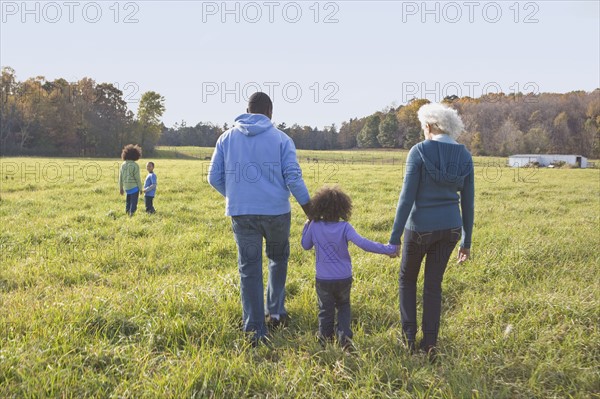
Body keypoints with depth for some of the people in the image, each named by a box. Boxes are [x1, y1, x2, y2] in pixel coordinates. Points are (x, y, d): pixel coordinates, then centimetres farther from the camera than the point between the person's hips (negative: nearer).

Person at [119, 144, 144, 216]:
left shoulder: (123, 165, 4)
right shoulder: (135, 165, -13)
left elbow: (120, 177, 9)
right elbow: (137, 178, -12)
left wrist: (121, 188, 18)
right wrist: (140, 188, -3)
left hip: (126, 187, 6)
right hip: (134, 187, -6)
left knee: (128, 202, 19)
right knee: (133, 203, -1)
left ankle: (127, 212, 21)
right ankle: (131, 214, -5)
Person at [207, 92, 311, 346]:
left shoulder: (227, 138, 8)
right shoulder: (281, 139, 0)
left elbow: (214, 177, 8)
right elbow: (293, 177, -7)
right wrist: (309, 207, 2)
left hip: (241, 213, 1)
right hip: (276, 211, -1)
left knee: (249, 269, 6)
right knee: (278, 259, 23)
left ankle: (255, 329, 6)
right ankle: (276, 311, 23)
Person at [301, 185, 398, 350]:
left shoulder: (314, 226, -9)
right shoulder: (344, 227, -15)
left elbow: (306, 245, 8)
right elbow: (363, 244, -25)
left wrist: (306, 226, 21)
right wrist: (388, 249, -22)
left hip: (323, 279, 0)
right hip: (344, 278, 0)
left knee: (326, 309, 18)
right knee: (343, 306, 22)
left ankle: (325, 338, 28)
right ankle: (344, 335, 7)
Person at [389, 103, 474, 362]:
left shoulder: (419, 152, -14)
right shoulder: (464, 156, 1)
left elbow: (407, 198, -15)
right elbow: (468, 201, 4)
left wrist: (394, 238, -9)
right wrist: (466, 241, 13)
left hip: (421, 227, -4)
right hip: (450, 228, 4)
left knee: (407, 279, 20)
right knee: (433, 285, 15)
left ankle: (409, 337, 21)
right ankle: (429, 344, 17)